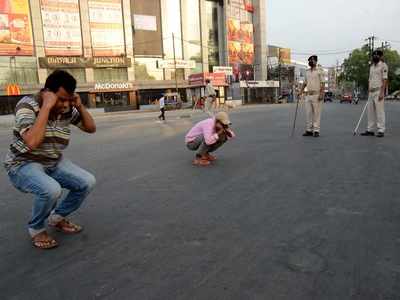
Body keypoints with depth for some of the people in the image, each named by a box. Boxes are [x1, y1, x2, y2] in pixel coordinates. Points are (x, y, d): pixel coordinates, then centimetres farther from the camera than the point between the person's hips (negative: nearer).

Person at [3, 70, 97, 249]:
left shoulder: (68, 109, -5)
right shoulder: (27, 105, -21)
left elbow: (91, 128, 4)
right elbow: (32, 142, -36)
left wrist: (80, 106, -11)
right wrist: (47, 107, -34)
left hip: (54, 163, 6)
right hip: (23, 165, -6)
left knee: (87, 182, -9)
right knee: (51, 189, -34)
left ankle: (57, 217, 16)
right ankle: (36, 229, -1)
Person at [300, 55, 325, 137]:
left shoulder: (319, 71, -1)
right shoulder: (307, 72, 17)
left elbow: (322, 83, -7)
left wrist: (321, 94, -16)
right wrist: (301, 91, 10)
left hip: (316, 94, -6)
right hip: (308, 95, 6)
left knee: (316, 113, -4)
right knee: (308, 113, 5)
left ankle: (316, 130, -1)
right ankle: (309, 130, 11)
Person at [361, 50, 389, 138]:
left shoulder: (383, 65, -4)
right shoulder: (371, 66, 19)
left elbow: (385, 80, -11)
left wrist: (382, 92, -19)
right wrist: (369, 91, 14)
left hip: (379, 91, -8)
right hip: (371, 92, 8)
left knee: (380, 111, -8)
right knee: (370, 111, 8)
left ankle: (381, 130, -4)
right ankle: (370, 130, 13)